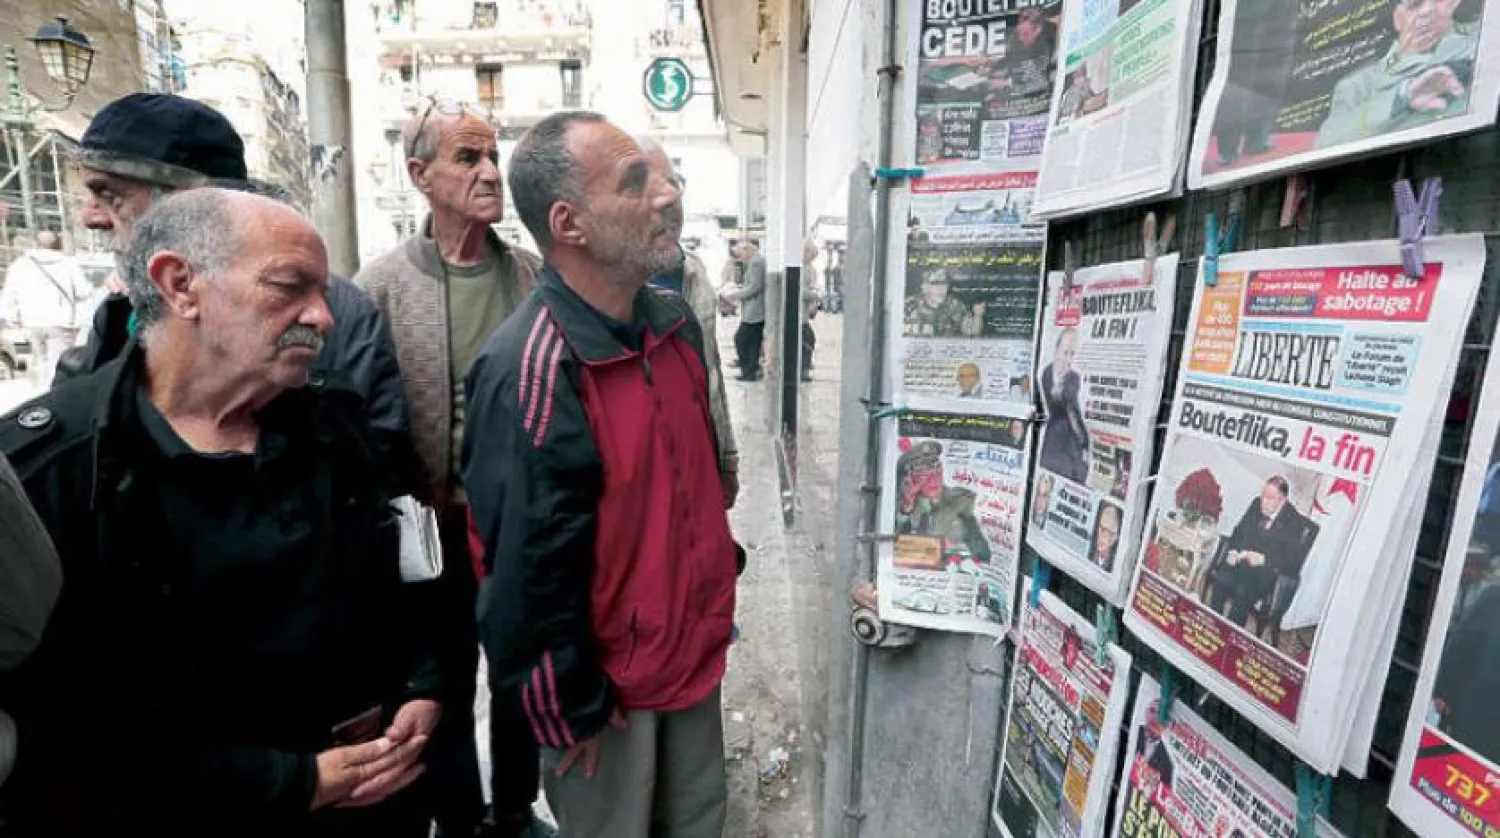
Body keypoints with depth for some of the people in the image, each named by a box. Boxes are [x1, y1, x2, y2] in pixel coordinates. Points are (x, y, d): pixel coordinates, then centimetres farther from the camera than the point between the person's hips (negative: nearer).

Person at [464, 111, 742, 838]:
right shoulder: (528, 372, -28)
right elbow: (529, 570, -22)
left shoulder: (676, 324, -3)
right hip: (607, 681, -6)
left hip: (693, 649, 7)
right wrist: (574, 710, -12)